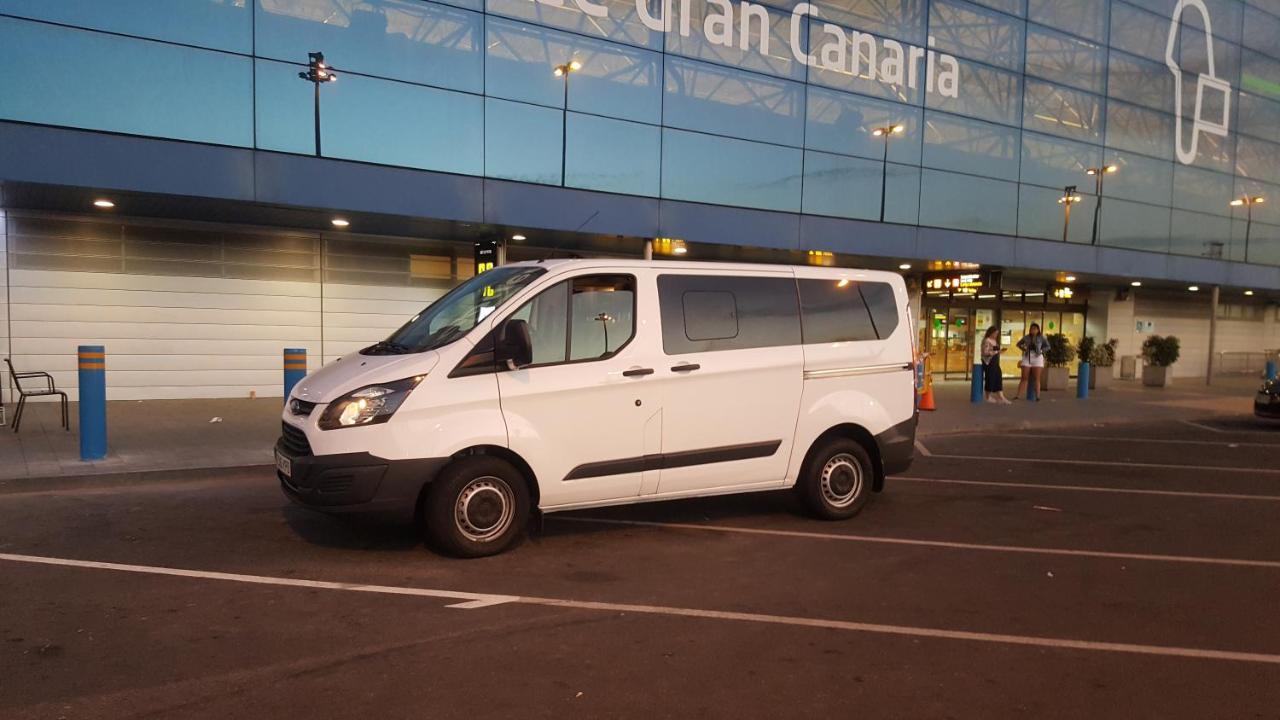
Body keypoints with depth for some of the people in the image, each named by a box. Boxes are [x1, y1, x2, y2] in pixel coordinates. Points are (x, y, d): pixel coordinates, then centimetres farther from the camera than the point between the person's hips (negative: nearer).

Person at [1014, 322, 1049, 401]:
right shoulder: (1026, 337, 5)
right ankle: (1018, 396, -2)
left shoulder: (1041, 337, 0)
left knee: (1036, 379, -2)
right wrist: (1024, 349, 3)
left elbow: (1048, 346, 7)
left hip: (1037, 358, -1)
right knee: (1024, 378, 0)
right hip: (1027, 358, 2)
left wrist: (1041, 351, -7)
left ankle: (1037, 396, 1)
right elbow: (1019, 344, 20)